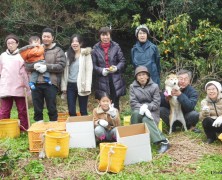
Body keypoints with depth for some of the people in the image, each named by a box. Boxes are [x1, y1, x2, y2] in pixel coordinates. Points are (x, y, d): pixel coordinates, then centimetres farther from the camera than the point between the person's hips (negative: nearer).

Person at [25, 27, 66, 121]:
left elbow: (61, 65, -7)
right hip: (36, 83, 4)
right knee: (37, 109, 9)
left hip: (51, 83, -3)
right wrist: (34, 66, -12)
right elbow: (27, 64, 10)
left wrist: (47, 67, -17)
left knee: (51, 109, 3)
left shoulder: (58, 51, 6)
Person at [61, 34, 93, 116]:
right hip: (70, 85, 3)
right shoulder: (67, 54, 10)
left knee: (83, 111, 5)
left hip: (81, 85, -3)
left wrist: (87, 87, -13)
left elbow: (89, 71, -6)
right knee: (71, 111, 5)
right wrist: (64, 86, 2)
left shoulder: (86, 54, -2)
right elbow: (65, 71, 8)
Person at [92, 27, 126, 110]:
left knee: (115, 104, 8)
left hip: (116, 81, 1)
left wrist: (116, 68, -14)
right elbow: (93, 65, 1)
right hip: (102, 81, 0)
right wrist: (102, 70, -15)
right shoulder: (96, 48, 0)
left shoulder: (116, 46, 0)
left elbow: (122, 61, 4)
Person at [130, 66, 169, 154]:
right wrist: (143, 109, -23)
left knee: (146, 119, -35)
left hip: (152, 111, -1)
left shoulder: (154, 86, -1)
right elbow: (133, 103, -5)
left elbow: (156, 103, -5)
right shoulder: (133, 87, 4)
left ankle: (163, 141, -38)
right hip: (139, 110, 2)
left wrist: (146, 106, -23)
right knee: (136, 113, -35)